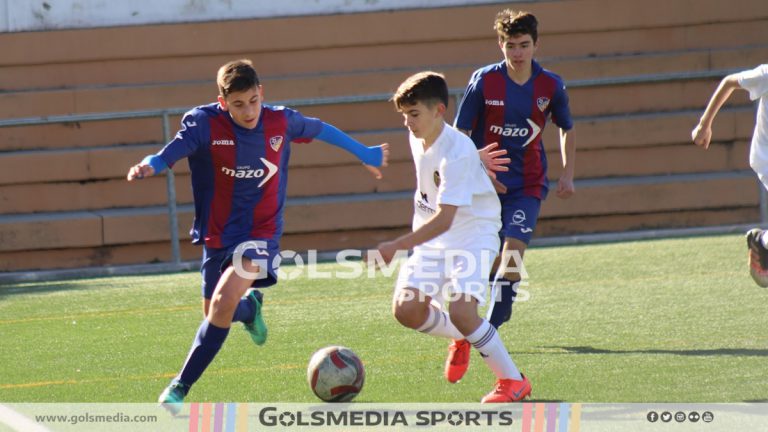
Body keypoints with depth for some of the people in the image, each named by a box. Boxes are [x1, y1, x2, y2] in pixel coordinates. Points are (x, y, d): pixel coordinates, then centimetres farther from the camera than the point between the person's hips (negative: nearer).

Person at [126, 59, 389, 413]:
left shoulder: (281, 122, -10)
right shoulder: (204, 124, -18)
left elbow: (320, 130, 10)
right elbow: (169, 155, -31)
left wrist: (364, 154, 21)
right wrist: (149, 166, -54)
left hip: (260, 233, -1)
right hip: (218, 234, 1)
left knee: (223, 304, -22)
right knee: (213, 312, 14)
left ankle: (181, 386, -11)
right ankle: (250, 307, 53)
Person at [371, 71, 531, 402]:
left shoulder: (457, 152, -26)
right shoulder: (418, 138, 0)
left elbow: (444, 219, -32)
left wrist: (395, 247, -38)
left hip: (474, 235, -7)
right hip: (434, 239, 8)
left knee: (460, 309, -26)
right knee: (406, 309, -9)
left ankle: (513, 381, -9)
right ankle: (461, 337, 22)